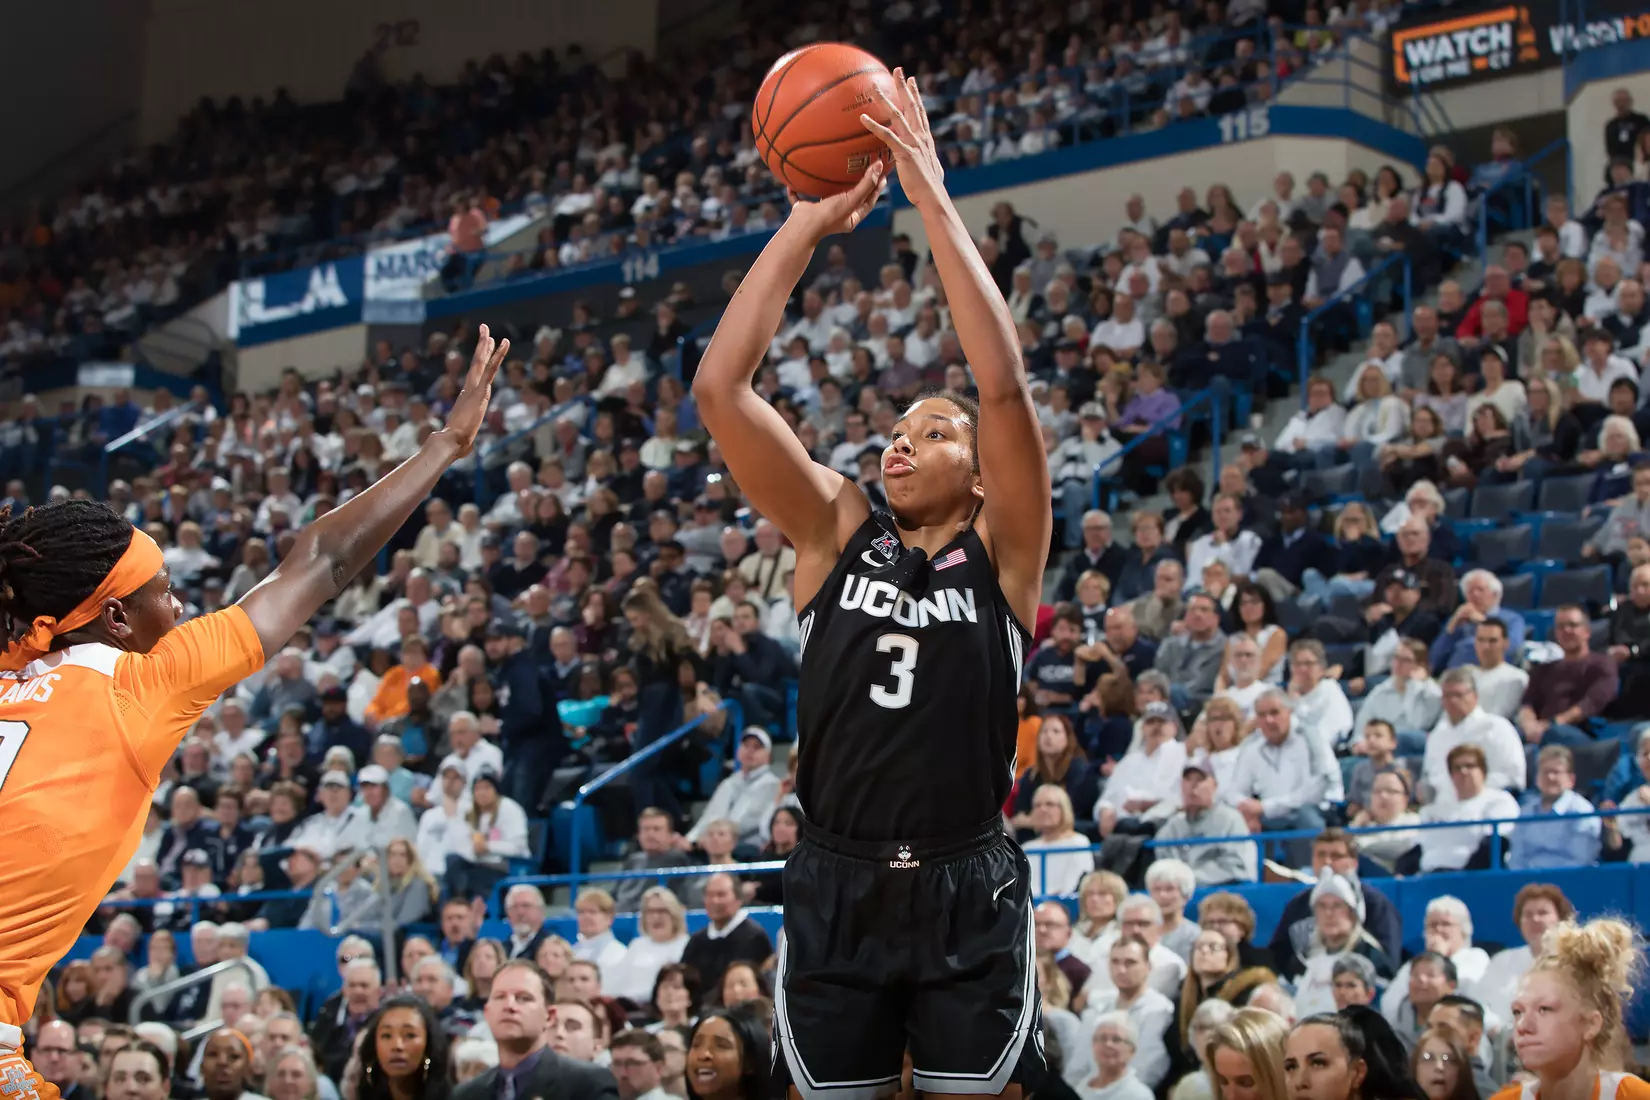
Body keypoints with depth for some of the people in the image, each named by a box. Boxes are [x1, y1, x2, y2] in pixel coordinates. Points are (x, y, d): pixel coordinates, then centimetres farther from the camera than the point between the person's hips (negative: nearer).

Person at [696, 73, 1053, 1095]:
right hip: (836, 887, 2)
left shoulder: (1001, 551, 1)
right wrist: (811, 220, -8)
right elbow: (719, 389, -3)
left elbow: (1006, 387, -15)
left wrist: (934, 202, -15)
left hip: (968, 893, -2)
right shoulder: (836, 533, 6)